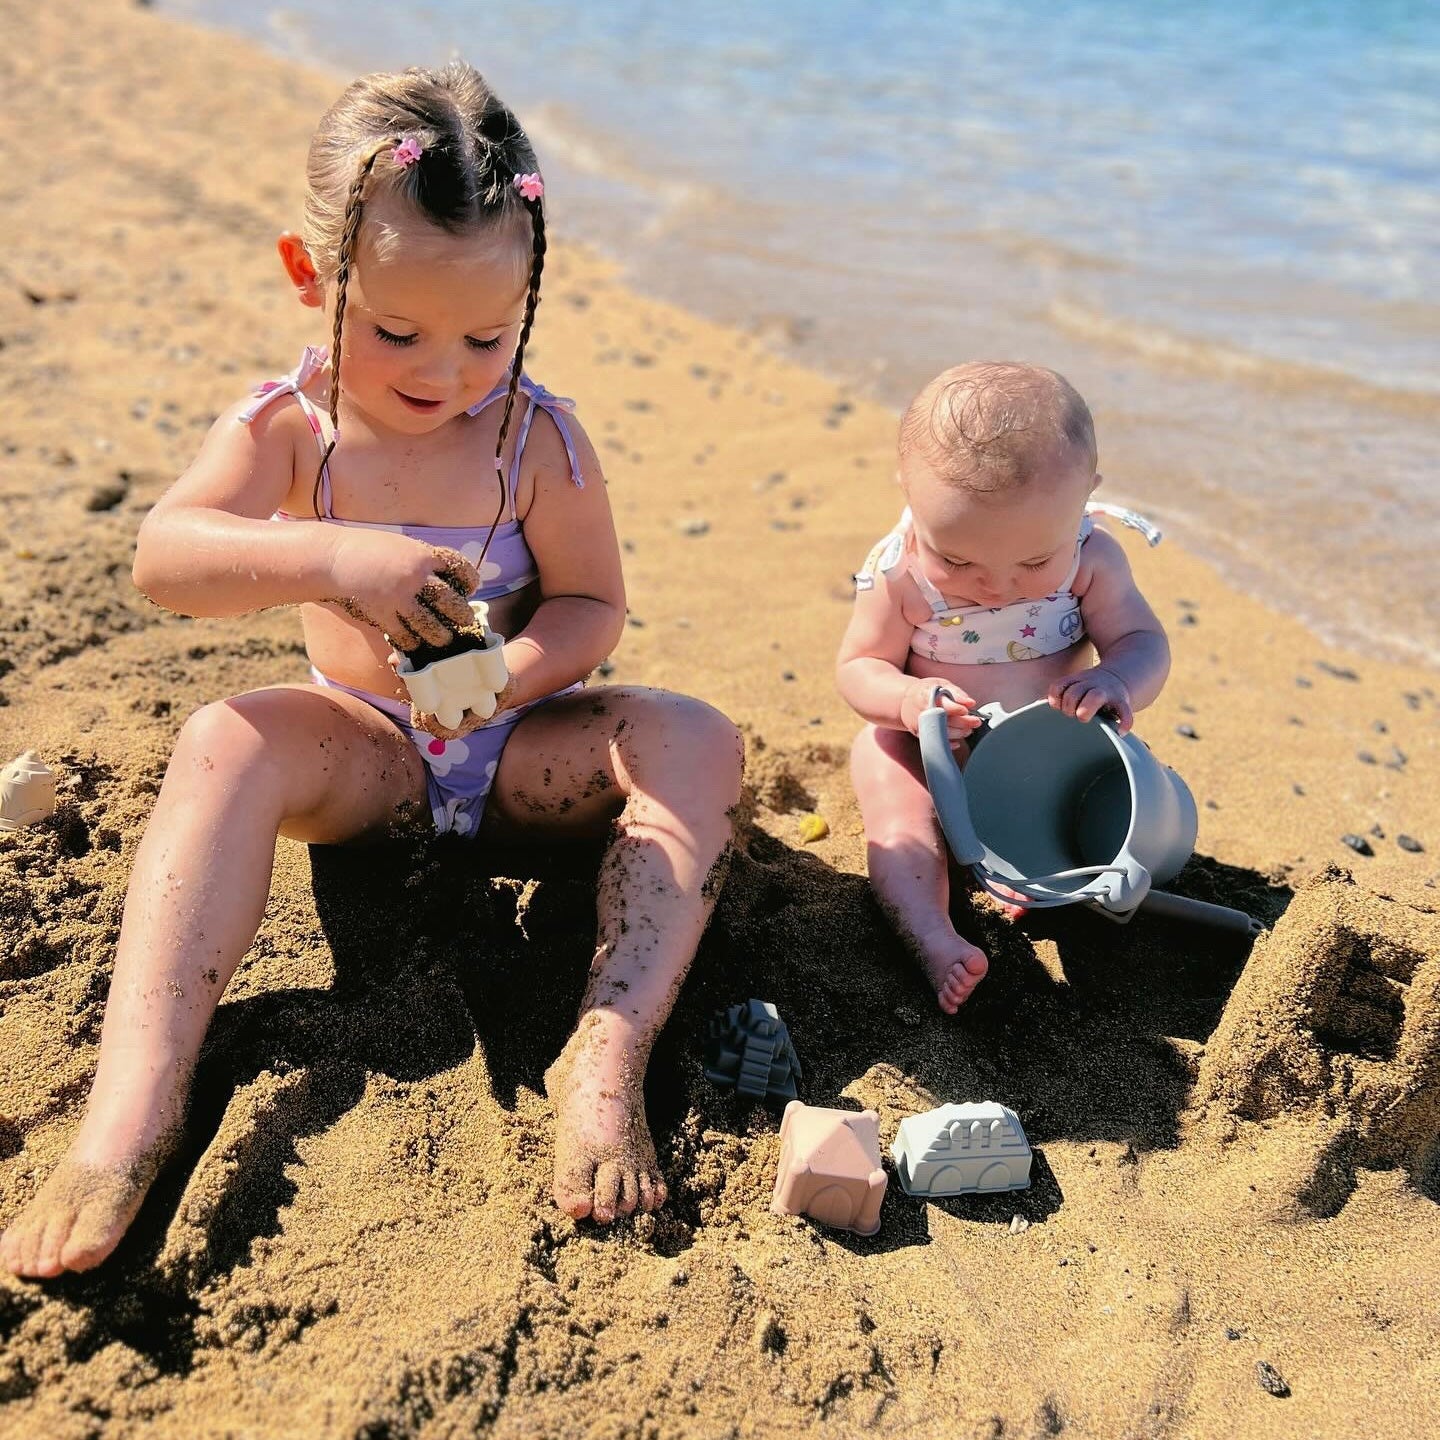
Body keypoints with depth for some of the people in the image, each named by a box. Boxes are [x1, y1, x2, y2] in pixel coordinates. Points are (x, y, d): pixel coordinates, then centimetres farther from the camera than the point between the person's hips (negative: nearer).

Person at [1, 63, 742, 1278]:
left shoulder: (537, 437, -11)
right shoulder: (289, 427, -10)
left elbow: (593, 605, -8)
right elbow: (162, 560, -25)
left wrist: (517, 672, -31)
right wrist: (325, 556, -44)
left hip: (523, 745, 1)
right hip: (364, 747, 0)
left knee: (696, 739, -26)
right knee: (225, 742, -31)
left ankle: (608, 1055, -39)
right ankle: (133, 1103, -38)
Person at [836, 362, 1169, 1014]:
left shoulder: (1092, 561, -19)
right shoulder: (897, 574, -23)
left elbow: (1144, 641, -14)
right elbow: (859, 665, -14)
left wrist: (1115, 681, -40)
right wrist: (906, 700, -38)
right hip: (936, 756, -2)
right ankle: (933, 939, -38)